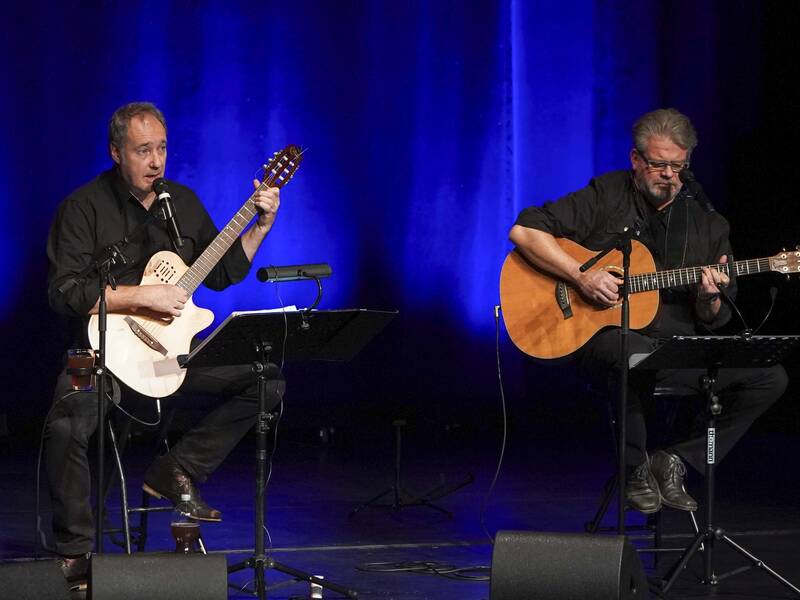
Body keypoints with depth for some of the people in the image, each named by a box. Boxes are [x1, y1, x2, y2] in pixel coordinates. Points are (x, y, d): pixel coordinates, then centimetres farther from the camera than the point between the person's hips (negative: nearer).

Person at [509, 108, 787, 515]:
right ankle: (635, 470, -15)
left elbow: (714, 324, 14)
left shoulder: (707, 223, 12)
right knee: (637, 359, -41)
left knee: (769, 377, -15)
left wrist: (708, 301, -11)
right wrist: (581, 277, -17)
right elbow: (524, 231, -8)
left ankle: (675, 461, -4)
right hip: (608, 338, -5)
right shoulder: (606, 197, 1)